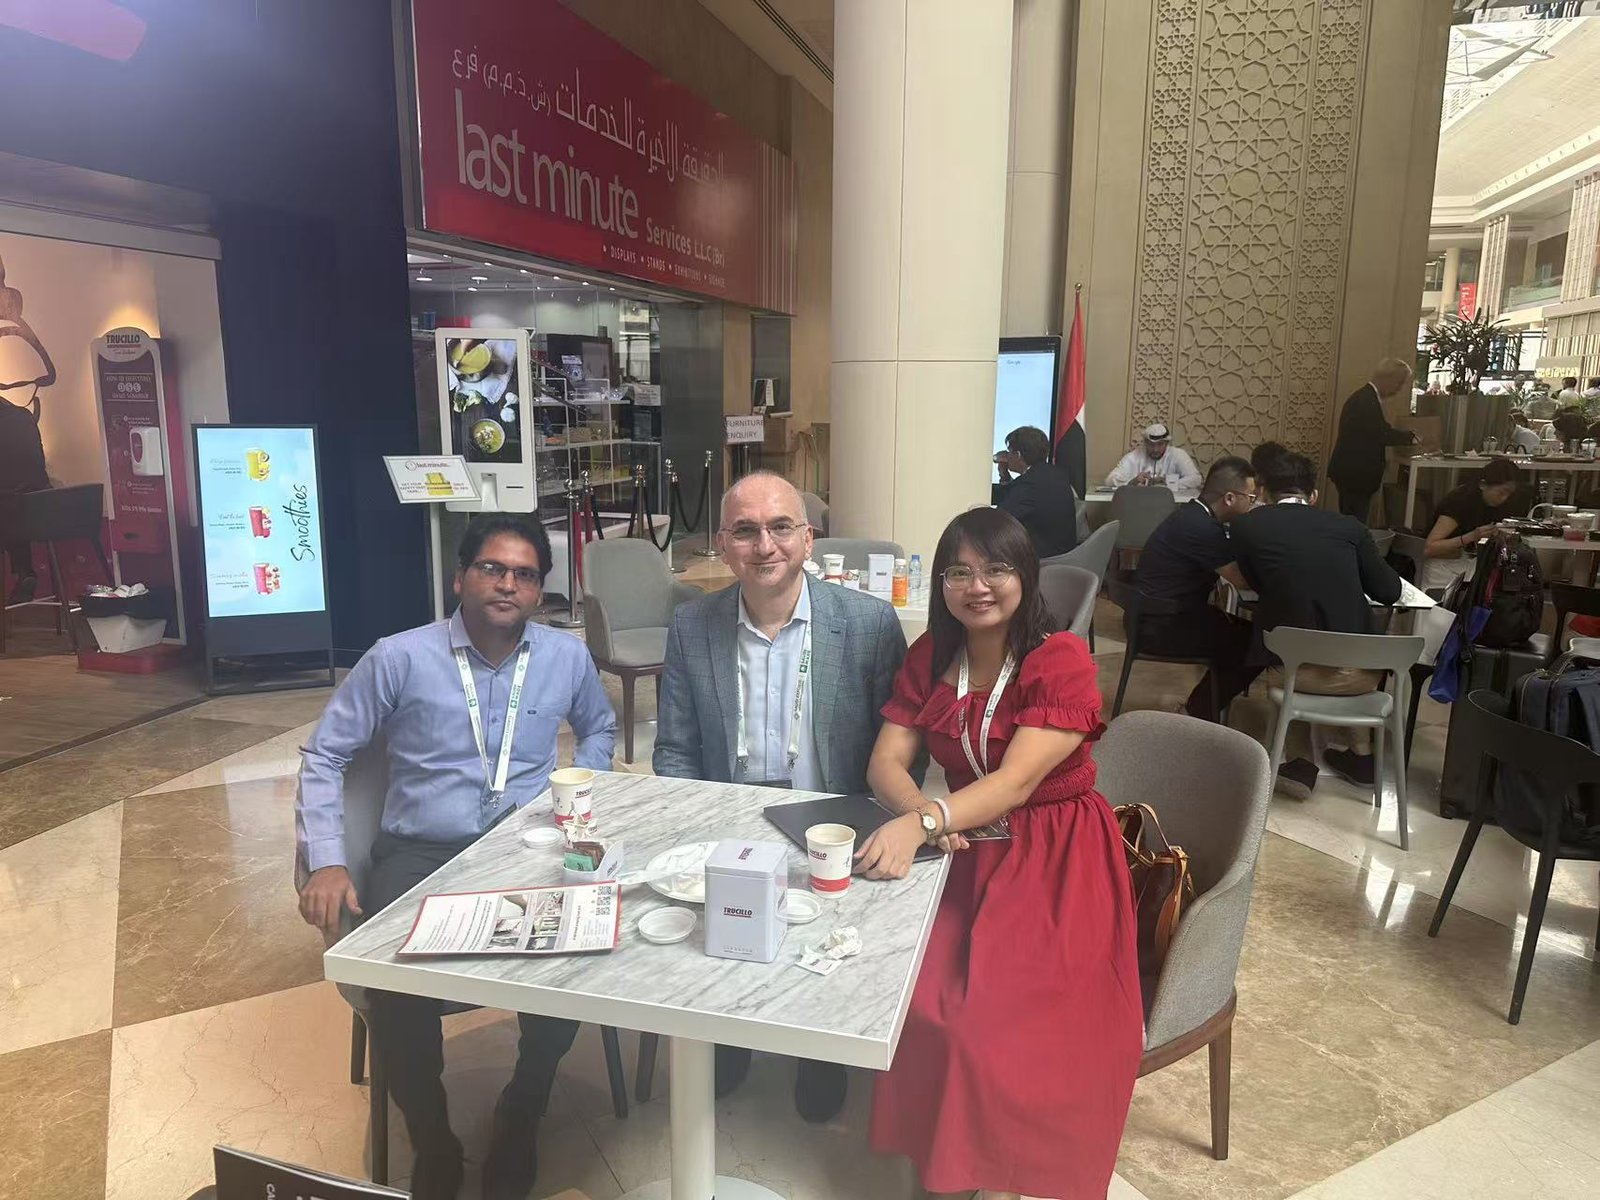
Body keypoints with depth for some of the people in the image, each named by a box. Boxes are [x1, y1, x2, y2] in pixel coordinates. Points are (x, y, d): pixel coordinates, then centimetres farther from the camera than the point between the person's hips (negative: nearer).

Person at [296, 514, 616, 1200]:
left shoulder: (567, 657, 5)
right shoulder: (399, 658, -2)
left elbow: (600, 728, 25)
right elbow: (324, 755, 4)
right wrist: (325, 863, -6)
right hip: (420, 856, -1)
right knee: (396, 987, -28)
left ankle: (519, 1118, 5)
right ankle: (433, 1144, 4)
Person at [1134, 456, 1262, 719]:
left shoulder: (1194, 515, 7)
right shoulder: (1202, 528, -24)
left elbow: (1233, 564, 15)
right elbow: (1243, 579, -19)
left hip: (1170, 613, 10)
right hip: (1163, 626, -10)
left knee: (1245, 631, 11)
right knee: (1256, 643, -5)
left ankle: (1203, 704, 21)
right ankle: (1201, 711, 11)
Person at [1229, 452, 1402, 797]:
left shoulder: (1246, 526, 0)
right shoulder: (1348, 526, 5)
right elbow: (1389, 591, 10)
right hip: (1358, 673, 2)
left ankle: (1297, 764, 25)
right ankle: (1360, 755, 40)